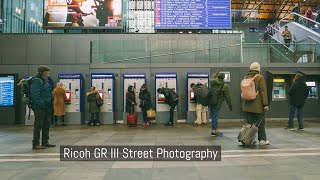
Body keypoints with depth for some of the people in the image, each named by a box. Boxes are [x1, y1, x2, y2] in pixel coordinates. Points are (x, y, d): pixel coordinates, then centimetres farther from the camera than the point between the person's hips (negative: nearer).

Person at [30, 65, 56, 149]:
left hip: (46, 107, 9)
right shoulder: (36, 81, -12)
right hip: (39, 108, -9)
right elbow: (35, 95, -21)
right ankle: (35, 144, 4)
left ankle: (45, 142, 22)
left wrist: (50, 105, 14)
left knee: (46, 125, 13)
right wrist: (42, 104, -22)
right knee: (38, 125, -4)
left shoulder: (45, 81, 17)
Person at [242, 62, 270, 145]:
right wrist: (265, 104, -11)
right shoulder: (260, 78, -7)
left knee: (250, 122, 8)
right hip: (257, 105, -5)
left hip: (247, 105, 5)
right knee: (260, 122, 5)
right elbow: (263, 91, -12)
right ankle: (262, 139, 10)